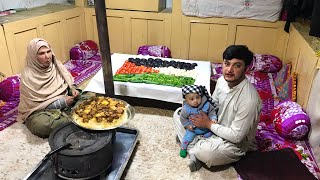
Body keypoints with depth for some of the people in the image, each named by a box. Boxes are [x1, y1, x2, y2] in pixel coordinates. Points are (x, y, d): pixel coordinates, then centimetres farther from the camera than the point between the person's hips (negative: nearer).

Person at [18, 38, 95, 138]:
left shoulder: (56, 65, -1)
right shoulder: (27, 77, -15)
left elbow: (69, 83, 13)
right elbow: (34, 105, -15)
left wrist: (73, 90, -9)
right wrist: (61, 102, -19)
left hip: (65, 102, 5)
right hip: (40, 111, -4)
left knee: (92, 98, -15)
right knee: (40, 124, -39)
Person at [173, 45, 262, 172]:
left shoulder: (249, 99, -33)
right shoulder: (222, 80, -10)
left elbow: (236, 136, -27)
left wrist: (209, 124, -20)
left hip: (236, 143, -7)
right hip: (216, 126, 8)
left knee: (205, 152, -38)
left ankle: (194, 151, -2)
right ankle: (196, 148, -6)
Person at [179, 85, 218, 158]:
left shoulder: (206, 104, -21)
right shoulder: (186, 109, -25)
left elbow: (212, 112, -6)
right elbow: (182, 118, -8)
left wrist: (213, 119, -20)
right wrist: (187, 125, -13)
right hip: (193, 129, -2)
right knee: (188, 138, -4)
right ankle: (183, 148, 27)